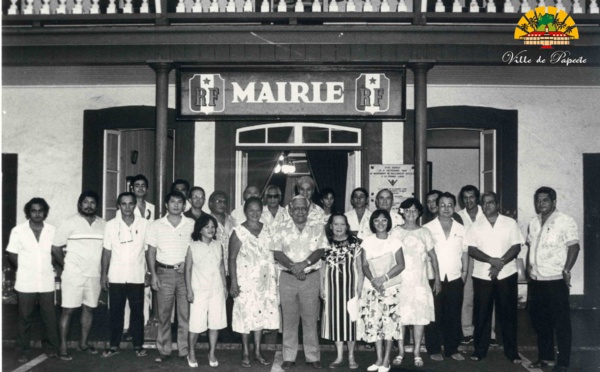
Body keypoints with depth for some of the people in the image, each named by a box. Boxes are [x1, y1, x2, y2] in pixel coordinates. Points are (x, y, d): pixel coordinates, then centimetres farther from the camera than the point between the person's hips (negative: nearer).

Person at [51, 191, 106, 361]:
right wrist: (66, 265, 0)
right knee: (68, 310, -2)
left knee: (89, 308, 11)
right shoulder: (70, 223, -3)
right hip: (73, 275, -4)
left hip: (94, 275, 4)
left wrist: (104, 271, 3)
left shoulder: (102, 224, 6)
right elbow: (55, 248, -1)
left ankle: (84, 342, 25)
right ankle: (63, 348, 5)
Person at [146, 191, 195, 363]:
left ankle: (185, 350, 10)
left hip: (185, 272, 0)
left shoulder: (192, 224, 3)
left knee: (185, 313, 2)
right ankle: (164, 350, 12)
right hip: (164, 272, 0)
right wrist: (153, 274, -2)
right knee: (164, 313, 4)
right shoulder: (156, 225, 4)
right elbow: (151, 252, 5)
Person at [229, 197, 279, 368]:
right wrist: (233, 282, -13)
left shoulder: (267, 230, 5)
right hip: (245, 280, -4)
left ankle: (257, 351, 20)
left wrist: (274, 279, 6)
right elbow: (232, 259, -9)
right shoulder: (239, 232, -8)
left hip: (264, 280, 4)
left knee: (261, 313, 8)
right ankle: (245, 352, 16)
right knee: (246, 314, 2)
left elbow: (271, 256, 9)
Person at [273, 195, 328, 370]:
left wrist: (304, 264, -18)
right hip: (287, 277, 1)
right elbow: (277, 253, -3)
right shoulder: (283, 229, 6)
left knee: (310, 318, 2)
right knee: (289, 318, 4)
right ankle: (289, 357, 12)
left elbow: (320, 251, -4)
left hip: (310, 277, 0)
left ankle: (312, 356, 11)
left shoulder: (317, 228, 5)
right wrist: (293, 267, -16)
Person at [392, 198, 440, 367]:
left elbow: (433, 256, 9)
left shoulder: (425, 233, 6)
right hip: (399, 281, -1)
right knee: (399, 316, 0)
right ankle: (400, 351, 11)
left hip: (419, 281, 1)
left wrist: (437, 278, 5)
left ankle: (417, 353, 10)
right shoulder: (395, 232, 3)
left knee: (420, 316, 0)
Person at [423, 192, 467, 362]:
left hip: (455, 279, 3)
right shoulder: (428, 228, -1)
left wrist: (464, 272, 7)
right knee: (434, 316, 3)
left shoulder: (461, 229, 9)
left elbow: (465, 252, 14)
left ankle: (452, 348, 19)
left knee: (454, 316, 8)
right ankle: (434, 350, 13)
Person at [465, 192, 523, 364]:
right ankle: (480, 349, 15)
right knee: (482, 313, 5)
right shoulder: (476, 226, 5)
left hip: (506, 274, -1)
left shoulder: (510, 223, 2)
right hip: (482, 276, 1)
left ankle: (511, 351, 15)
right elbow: (471, 250, -4)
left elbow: (516, 247, -3)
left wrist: (501, 263, -17)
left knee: (508, 313, 5)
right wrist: (491, 260, -18)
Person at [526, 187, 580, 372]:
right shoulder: (534, 222, 12)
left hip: (556, 280, -7)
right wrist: (529, 266, 11)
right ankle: (545, 356, 28)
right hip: (536, 280, 7)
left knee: (561, 322, 1)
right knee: (539, 320, 14)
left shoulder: (565, 221, -8)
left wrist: (566, 270, -18)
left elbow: (574, 246, -12)